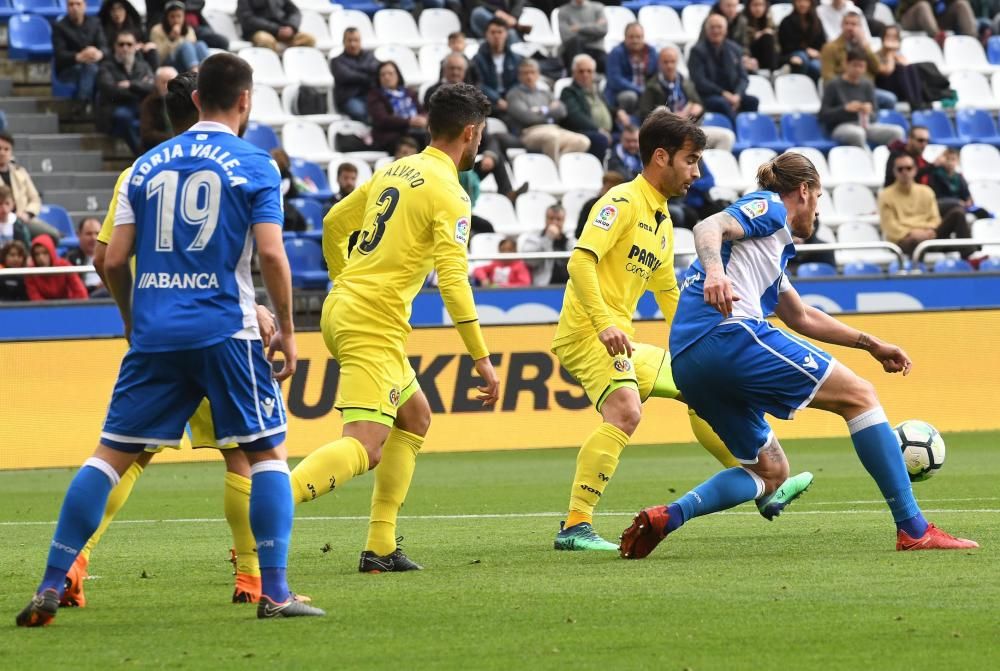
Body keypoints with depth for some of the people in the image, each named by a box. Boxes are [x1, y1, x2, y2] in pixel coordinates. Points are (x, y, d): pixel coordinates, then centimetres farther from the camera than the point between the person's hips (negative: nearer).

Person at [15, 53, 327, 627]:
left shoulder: (147, 166, 12)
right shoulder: (255, 166, 1)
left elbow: (115, 260, 9)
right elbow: (271, 254, -10)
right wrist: (288, 332, 1)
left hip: (153, 336, 3)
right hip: (225, 331, -3)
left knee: (111, 455, 7)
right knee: (269, 452, 7)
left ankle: (51, 587, 0)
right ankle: (274, 592, -3)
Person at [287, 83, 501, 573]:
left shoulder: (394, 171, 15)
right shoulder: (449, 195, -10)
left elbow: (333, 224, 24)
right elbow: (452, 281, -17)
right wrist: (482, 359, -13)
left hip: (342, 308, 9)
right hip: (374, 325, -9)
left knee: (415, 417, 22)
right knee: (363, 447, -15)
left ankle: (380, 548, 17)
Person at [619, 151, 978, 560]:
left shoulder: (771, 247, 34)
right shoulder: (768, 207, 7)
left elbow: (801, 317, 44)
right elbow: (710, 227, -13)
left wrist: (869, 344, 45)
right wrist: (714, 269, -33)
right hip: (731, 333, -10)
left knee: (770, 472, 17)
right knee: (858, 395, -2)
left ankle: (667, 517, -5)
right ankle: (913, 529, -8)